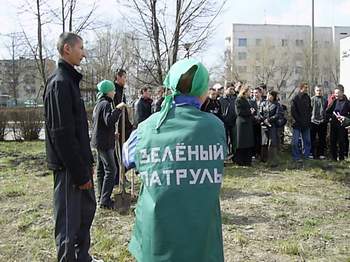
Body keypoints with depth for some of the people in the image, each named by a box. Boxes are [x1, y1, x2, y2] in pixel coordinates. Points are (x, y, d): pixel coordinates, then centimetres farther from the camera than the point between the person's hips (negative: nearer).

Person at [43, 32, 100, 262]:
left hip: (79, 163, 10)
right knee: (69, 220, 1)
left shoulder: (70, 80, 14)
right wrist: (80, 173, -19)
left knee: (87, 208, 20)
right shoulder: (60, 83, -17)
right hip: (68, 166, -10)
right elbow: (62, 133, -22)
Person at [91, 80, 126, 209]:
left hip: (98, 141, 10)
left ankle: (101, 196, 22)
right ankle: (105, 201, -9)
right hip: (105, 142, -10)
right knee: (111, 169, -9)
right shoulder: (106, 104, -15)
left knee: (101, 169, 15)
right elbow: (109, 121, -30)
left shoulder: (98, 104, 15)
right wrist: (118, 108, -27)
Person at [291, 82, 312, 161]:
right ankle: (296, 157, 8)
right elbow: (293, 111, -10)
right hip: (297, 124, -5)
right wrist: (299, 120, -12)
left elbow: (310, 109, 16)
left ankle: (307, 154, 26)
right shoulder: (295, 98, -9)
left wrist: (308, 118, 4)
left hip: (306, 123, 6)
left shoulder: (307, 97, 8)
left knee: (307, 140, 13)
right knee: (295, 141, -1)